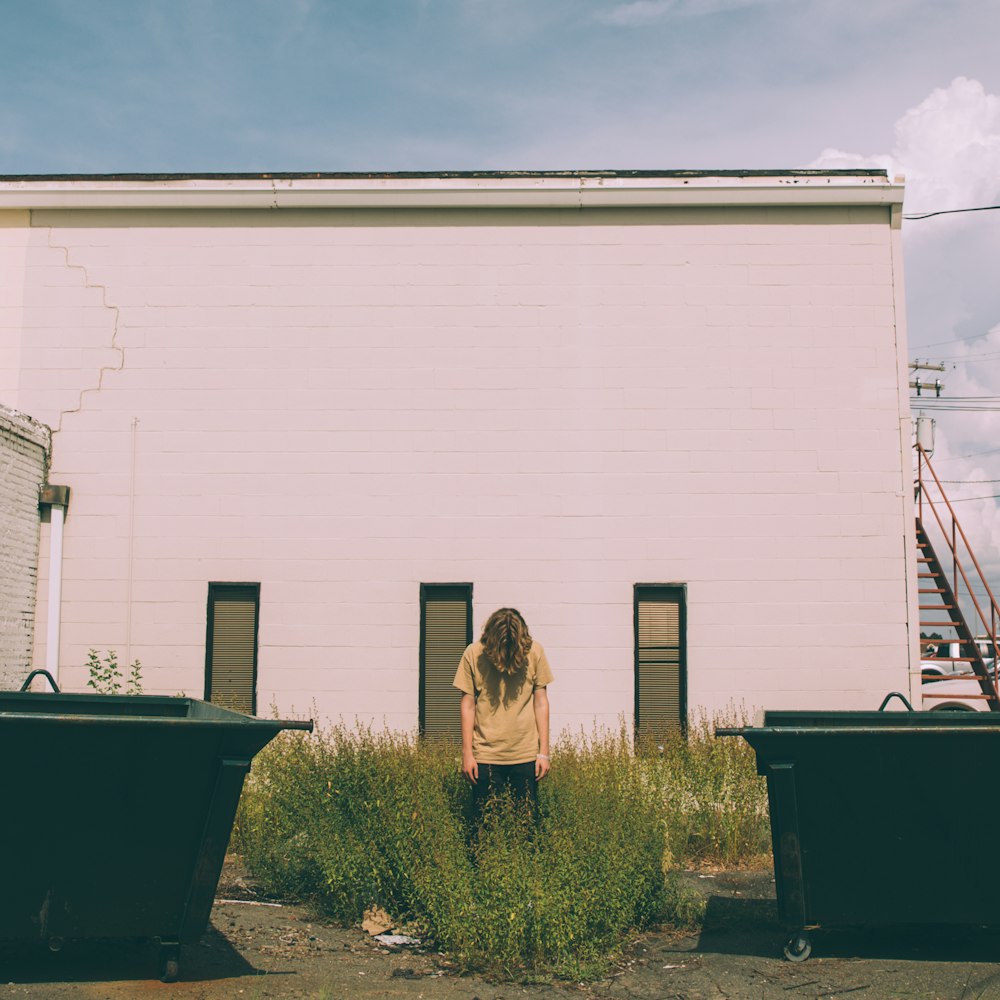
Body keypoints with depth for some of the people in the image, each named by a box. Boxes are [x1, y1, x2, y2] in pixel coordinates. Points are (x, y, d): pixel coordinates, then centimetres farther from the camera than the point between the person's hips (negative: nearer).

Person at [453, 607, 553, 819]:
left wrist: (544, 752, 2)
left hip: (525, 755, 1)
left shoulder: (534, 652, -4)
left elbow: (540, 702, 2)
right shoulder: (473, 654, -6)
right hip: (485, 756, 0)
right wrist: (467, 753, -1)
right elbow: (468, 705, 0)